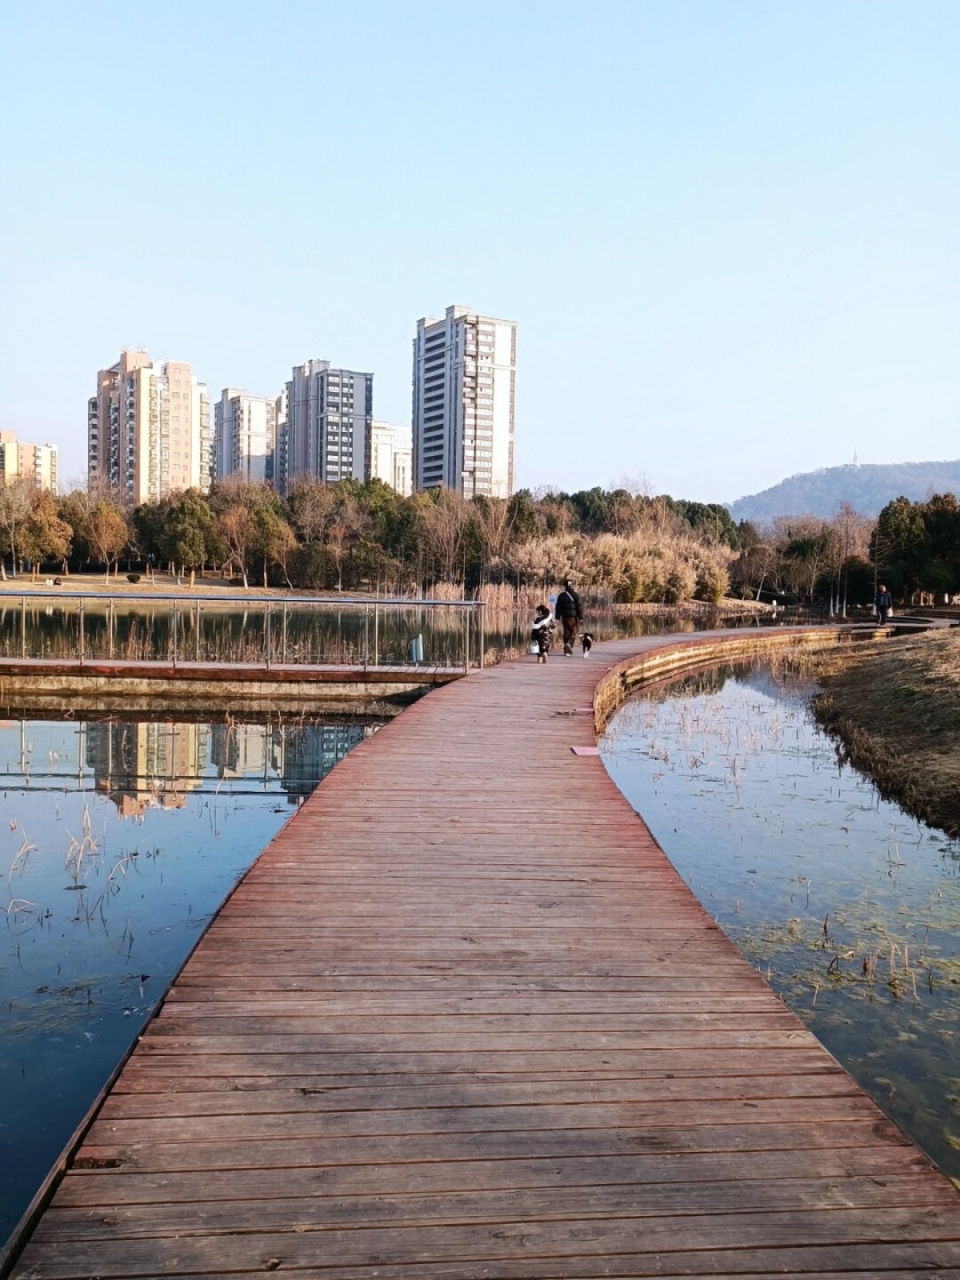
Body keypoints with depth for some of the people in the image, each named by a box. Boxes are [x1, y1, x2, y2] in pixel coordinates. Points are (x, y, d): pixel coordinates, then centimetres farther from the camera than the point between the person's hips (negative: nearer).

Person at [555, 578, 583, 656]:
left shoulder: (561, 595, 5)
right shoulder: (575, 595, -5)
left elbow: (558, 607, 8)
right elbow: (579, 607, -7)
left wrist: (558, 617, 13)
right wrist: (581, 618, -4)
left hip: (564, 617, 4)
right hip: (573, 617, -4)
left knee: (566, 632, 11)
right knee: (573, 632, 1)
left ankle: (567, 651, 12)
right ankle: (569, 644, -26)